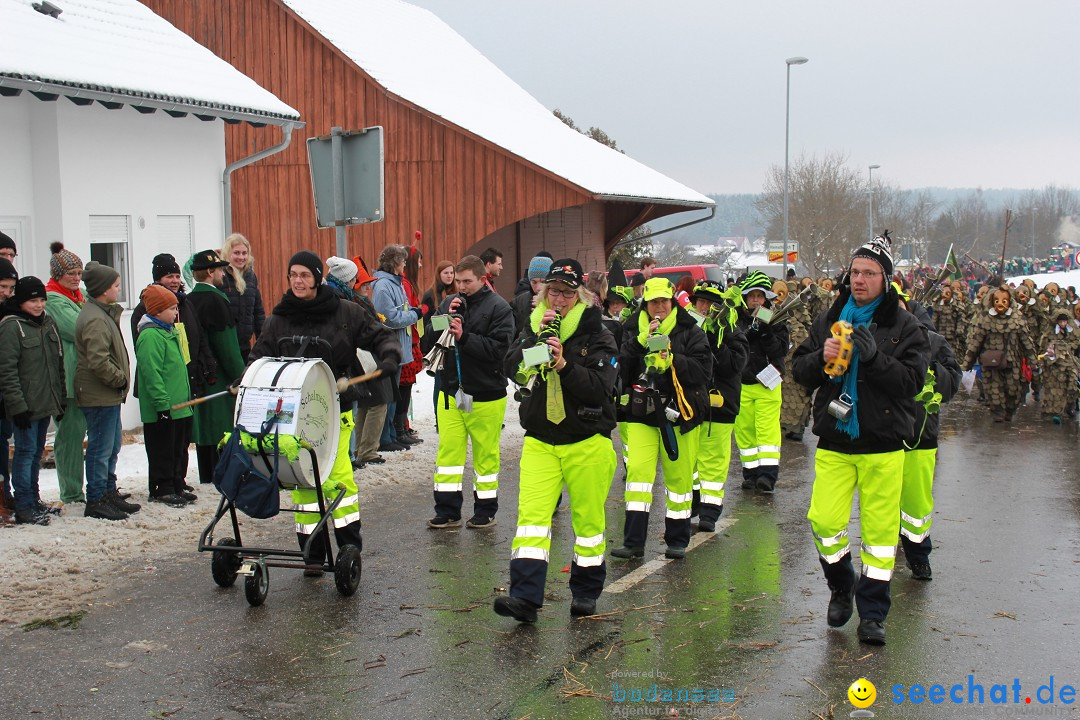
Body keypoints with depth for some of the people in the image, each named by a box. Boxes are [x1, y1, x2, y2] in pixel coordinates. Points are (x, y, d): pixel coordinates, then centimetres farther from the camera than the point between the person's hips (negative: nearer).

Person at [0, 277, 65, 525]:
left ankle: (33, 498, 25)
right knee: (26, 451, -4)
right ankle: (24, 507, 1)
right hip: (25, 405, -7)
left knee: (37, 451, 15)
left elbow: (58, 364, 18)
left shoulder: (49, 323, 12)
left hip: (46, 403, 7)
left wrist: (60, 399, 15)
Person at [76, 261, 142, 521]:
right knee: (101, 449, -3)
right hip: (99, 396, -11)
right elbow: (98, 361, -26)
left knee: (113, 446, 18)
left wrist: (120, 379, 12)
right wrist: (121, 379, -15)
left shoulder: (102, 314, 15)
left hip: (108, 395, 11)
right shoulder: (95, 319, -19)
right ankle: (96, 501, 4)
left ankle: (109, 494, 28)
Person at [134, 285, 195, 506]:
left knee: (179, 448, 15)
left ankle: (177, 485, 24)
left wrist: (185, 396, 24)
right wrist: (162, 404, -24)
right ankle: (162, 489, 9)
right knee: (162, 450, 1)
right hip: (162, 410, -9)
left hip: (179, 406, 9)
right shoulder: (150, 336, -17)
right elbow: (152, 373, -22)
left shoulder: (169, 331, 14)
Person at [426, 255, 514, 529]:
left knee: (485, 453, 7)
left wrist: (464, 336, -23)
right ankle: (448, 512, 12)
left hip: (485, 394, -4)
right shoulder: (449, 303, 7)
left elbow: (498, 349, -18)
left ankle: (486, 511, 20)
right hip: (451, 391, 4)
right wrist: (444, 319, -13)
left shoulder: (499, 307, -8)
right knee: (448, 450, 4)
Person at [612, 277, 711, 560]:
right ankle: (633, 541, -5)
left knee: (679, 477, 5)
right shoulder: (634, 330, 8)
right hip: (642, 412, 1)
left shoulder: (690, 332, 1)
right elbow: (622, 368, -4)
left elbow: (703, 369, -9)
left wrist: (671, 361, -21)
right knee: (637, 470, -10)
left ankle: (677, 540, 20)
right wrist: (641, 341, -15)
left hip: (679, 412, -1)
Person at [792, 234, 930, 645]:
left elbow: (912, 380, -10)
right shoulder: (829, 320, 10)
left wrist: (874, 357, -23)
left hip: (883, 445, -2)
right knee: (824, 521, -6)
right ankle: (841, 588, 22)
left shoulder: (904, 327, 0)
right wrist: (820, 358, -11)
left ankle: (872, 612, 16)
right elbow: (799, 371, 9)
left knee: (880, 529, 2)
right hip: (834, 442, 2)